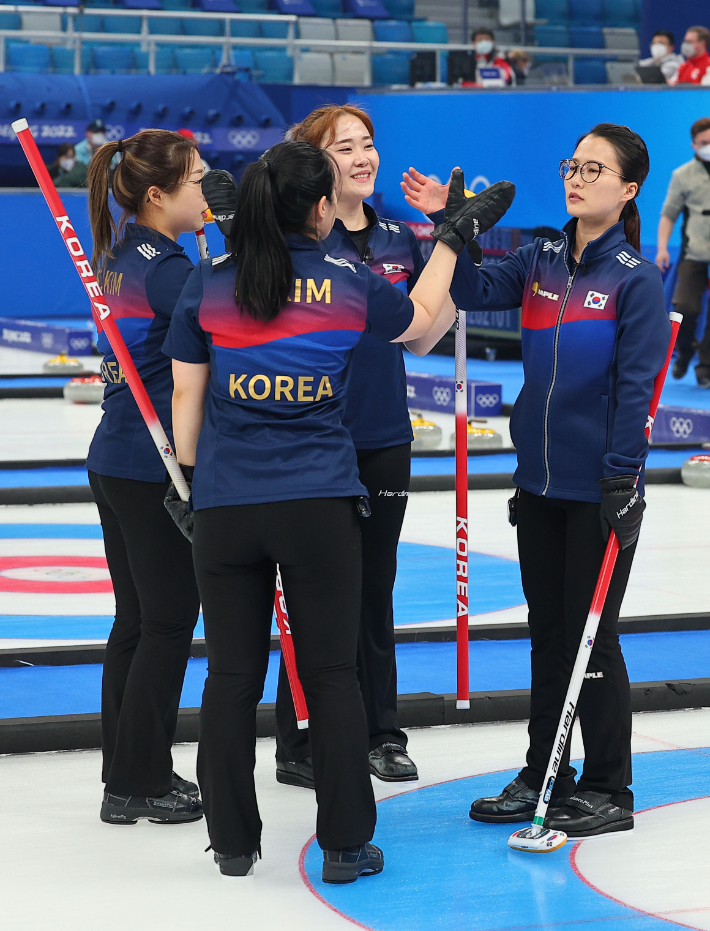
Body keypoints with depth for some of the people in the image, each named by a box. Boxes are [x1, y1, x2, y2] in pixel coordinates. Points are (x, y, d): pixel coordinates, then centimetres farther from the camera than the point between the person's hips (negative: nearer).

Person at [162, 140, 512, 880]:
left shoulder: (207, 283, -1)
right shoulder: (351, 284, -1)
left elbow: (186, 394, 5)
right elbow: (418, 320, 19)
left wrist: (190, 476, 17)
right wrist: (452, 238, 30)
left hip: (225, 505, 1)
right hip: (319, 505, -1)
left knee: (231, 677, 8)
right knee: (330, 674, 7)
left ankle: (232, 842, 15)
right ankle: (346, 846, 11)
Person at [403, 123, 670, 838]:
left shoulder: (636, 279, -10)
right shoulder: (541, 261, 8)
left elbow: (635, 386, -13)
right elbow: (476, 290, -1)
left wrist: (622, 480, -18)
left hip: (598, 486, -6)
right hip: (538, 482, 6)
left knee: (592, 636, 1)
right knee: (547, 632, 14)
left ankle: (608, 792, 12)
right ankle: (544, 776, 24)